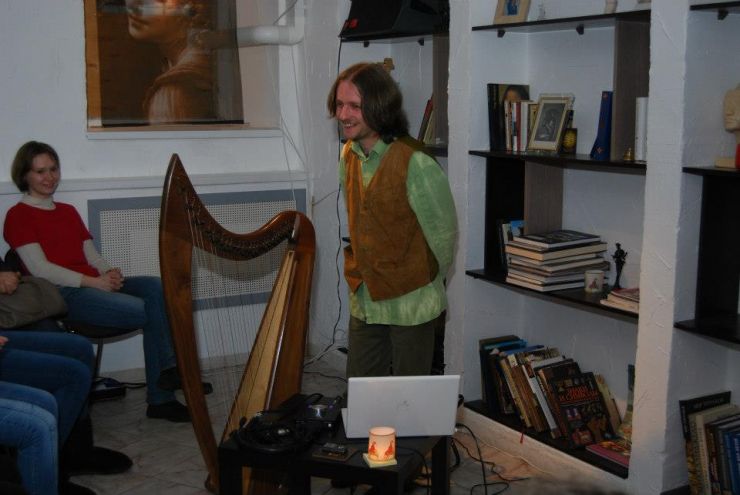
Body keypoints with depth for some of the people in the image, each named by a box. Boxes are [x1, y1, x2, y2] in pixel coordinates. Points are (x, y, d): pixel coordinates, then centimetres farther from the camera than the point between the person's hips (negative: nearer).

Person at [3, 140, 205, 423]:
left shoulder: (68, 212, 24)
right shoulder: (18, 216, 2)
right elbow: (40, 269, -9)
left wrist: (110, 273, -5)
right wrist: (93, 281, -16)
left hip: (95, 285, 7)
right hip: (61, 294, -7)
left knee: (155, 287, -22)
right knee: (146, 310, -26)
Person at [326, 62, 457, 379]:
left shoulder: (416, 164, -20)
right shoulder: (348, 156, 3)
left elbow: (443, 234, -11)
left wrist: (420, 284, 2)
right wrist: (363, 275, 14)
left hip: (411, 307, -6)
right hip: (364, 302, 6)